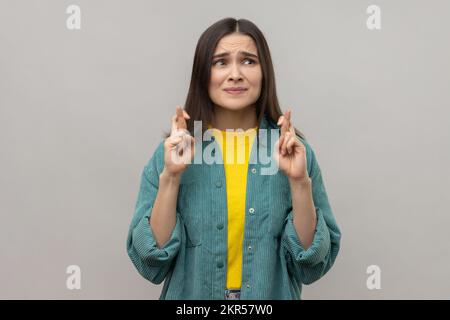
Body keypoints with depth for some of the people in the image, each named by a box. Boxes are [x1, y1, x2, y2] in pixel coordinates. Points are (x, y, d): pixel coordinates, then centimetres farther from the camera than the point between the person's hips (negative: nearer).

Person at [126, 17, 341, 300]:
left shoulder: (294, 150, -9)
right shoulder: (173, 150, -10)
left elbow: (311, 266, -10)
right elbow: (151, 264, -12)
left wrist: (299, 181, -22)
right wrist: (170, 176, -22)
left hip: (272, 296, 1)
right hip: (191, 298, 0)